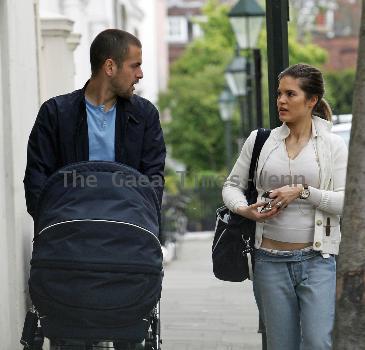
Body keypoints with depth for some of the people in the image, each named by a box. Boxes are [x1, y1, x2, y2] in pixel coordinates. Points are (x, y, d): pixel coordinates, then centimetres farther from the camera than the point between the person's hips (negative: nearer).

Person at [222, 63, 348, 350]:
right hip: (270, 261, 2)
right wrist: (244, 209, -6)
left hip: (318, 260, -2)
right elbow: (232, 185, 14)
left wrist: (302, 192, -15)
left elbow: (347, 201, -5)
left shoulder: (333, 145, 2)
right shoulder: (260, 140, 8)